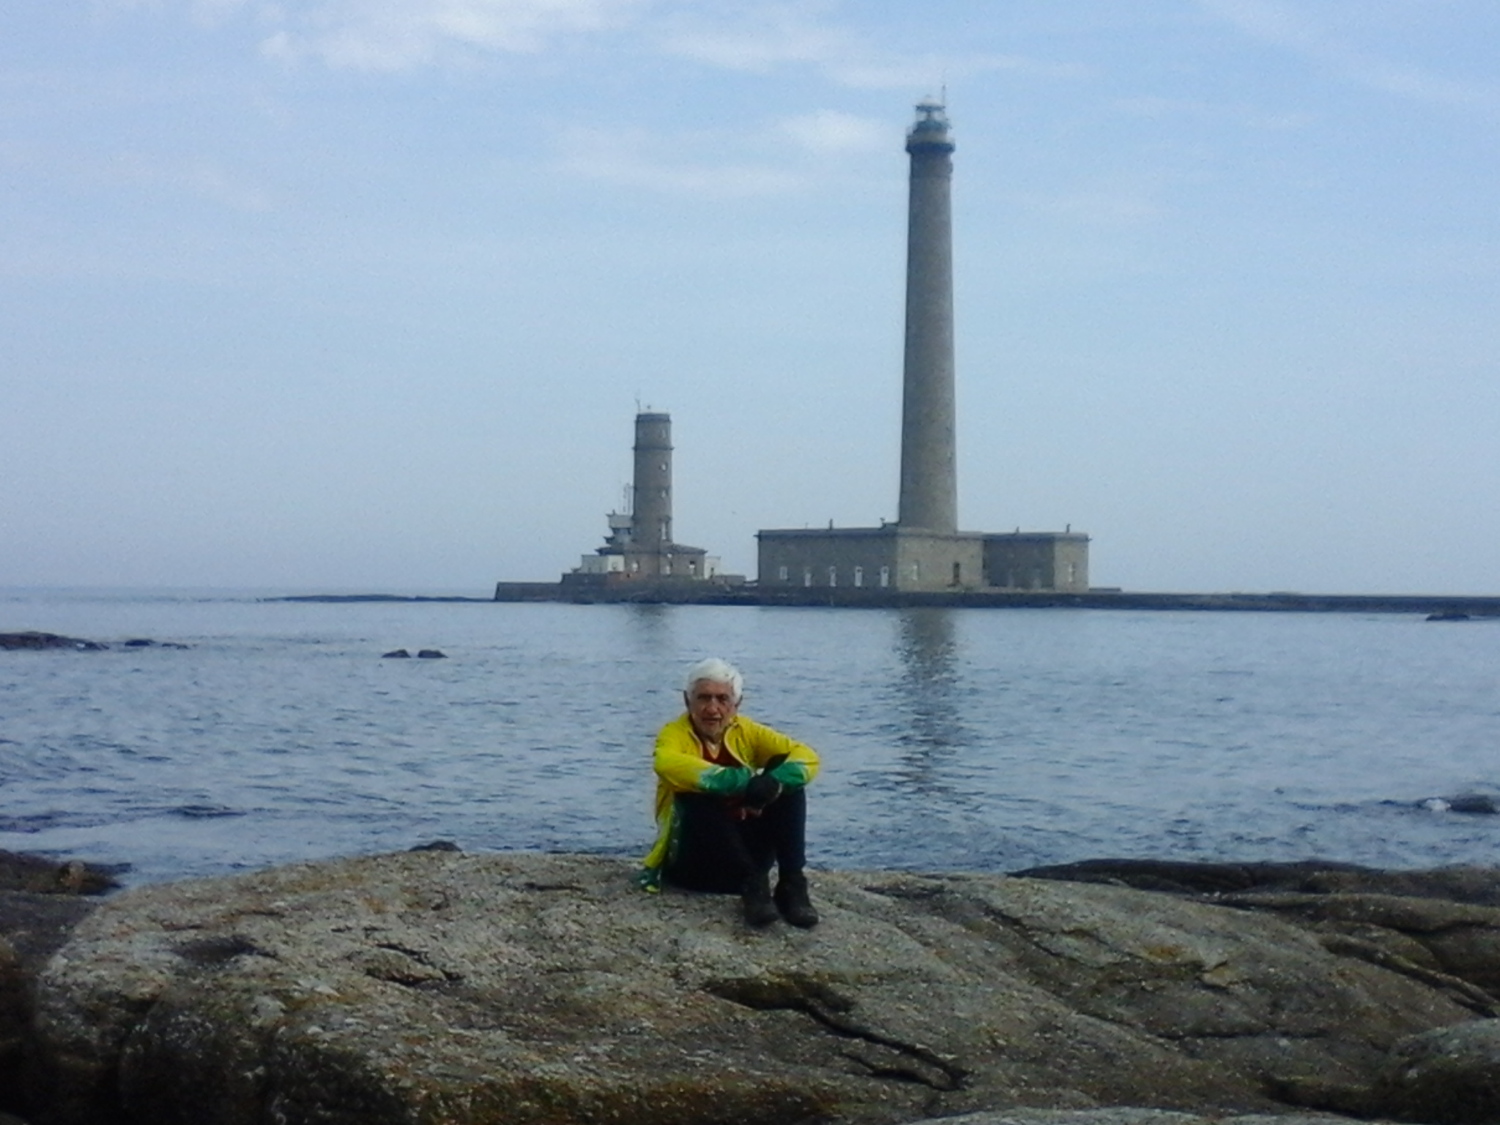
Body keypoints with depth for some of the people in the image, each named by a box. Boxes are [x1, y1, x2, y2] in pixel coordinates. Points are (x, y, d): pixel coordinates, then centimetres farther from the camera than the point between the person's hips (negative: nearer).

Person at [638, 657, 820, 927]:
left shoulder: (746, 732, 3)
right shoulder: (674, 734, -10)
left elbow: (806, 756, -9)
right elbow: (666, 763, -35)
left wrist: (774, 781, -33)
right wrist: (745, 781, -43)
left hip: (746, 850, 4)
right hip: (692, 862, -4)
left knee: (786, 779, -13)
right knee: (697, 796, -31)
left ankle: (792, 885, -21)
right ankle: (752, 885, -33)